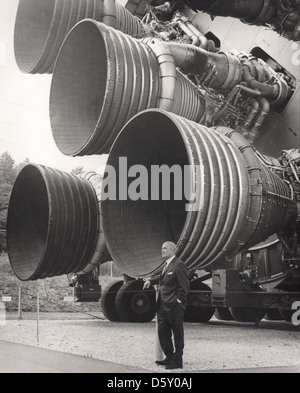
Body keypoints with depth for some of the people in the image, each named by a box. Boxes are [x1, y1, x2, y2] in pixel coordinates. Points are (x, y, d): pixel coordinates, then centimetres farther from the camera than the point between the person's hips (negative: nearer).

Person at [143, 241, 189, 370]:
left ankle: (177, 361, 11)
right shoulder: (165, 265, 15)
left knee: (178, 334, 3)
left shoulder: (179, 265, -12)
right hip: (162, 305, 9)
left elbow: (184, 286, -14)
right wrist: (151, 281, 15)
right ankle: (169, 358, 23)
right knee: (162, 332, 11)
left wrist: (178, 301, -17)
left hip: (174, 306, -9)